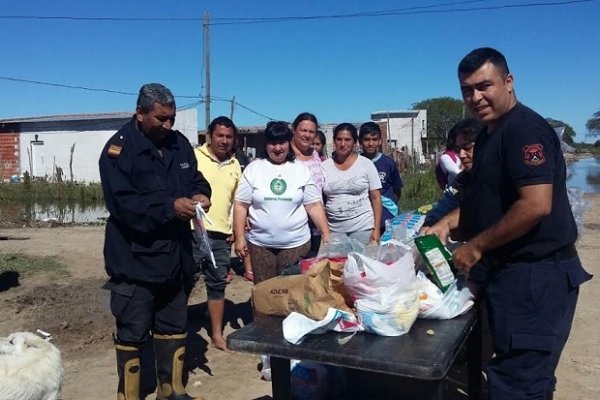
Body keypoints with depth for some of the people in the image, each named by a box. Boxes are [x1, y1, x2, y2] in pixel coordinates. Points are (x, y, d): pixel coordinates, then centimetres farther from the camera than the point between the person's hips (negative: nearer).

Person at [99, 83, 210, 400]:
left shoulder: (179, 143, 7)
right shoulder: (118, 148, -13)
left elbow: (196, 179, 15)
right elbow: (122, 203, -22)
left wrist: (200, 195, -8)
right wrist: (170, 207, -27)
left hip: (174, 255, 7)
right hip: (135, 259, -6)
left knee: (174, 327, 17)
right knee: (133, 333, 5)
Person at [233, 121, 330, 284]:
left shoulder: (302, 169, 3)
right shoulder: (253, 169, 1)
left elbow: (314, 205, 3)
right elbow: (241, 205, 1)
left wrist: (326, 234, -4)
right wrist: (239, 238, -5)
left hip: (296, 243, 0)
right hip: (260, 244, 0)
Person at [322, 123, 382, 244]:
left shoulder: (366, 164, -2)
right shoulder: (323, 167, 2)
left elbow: (376, 198, -1)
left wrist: (376, 229, -7)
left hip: (362, 228, -2)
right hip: (333, 230, 2)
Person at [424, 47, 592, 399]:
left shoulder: (526, 129, -18)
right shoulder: (489, 135, 14)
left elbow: (536, 205, -28)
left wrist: (476, 246, -18)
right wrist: (447, 222, 7)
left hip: (536, 275, -10)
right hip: (513, 271, 10)